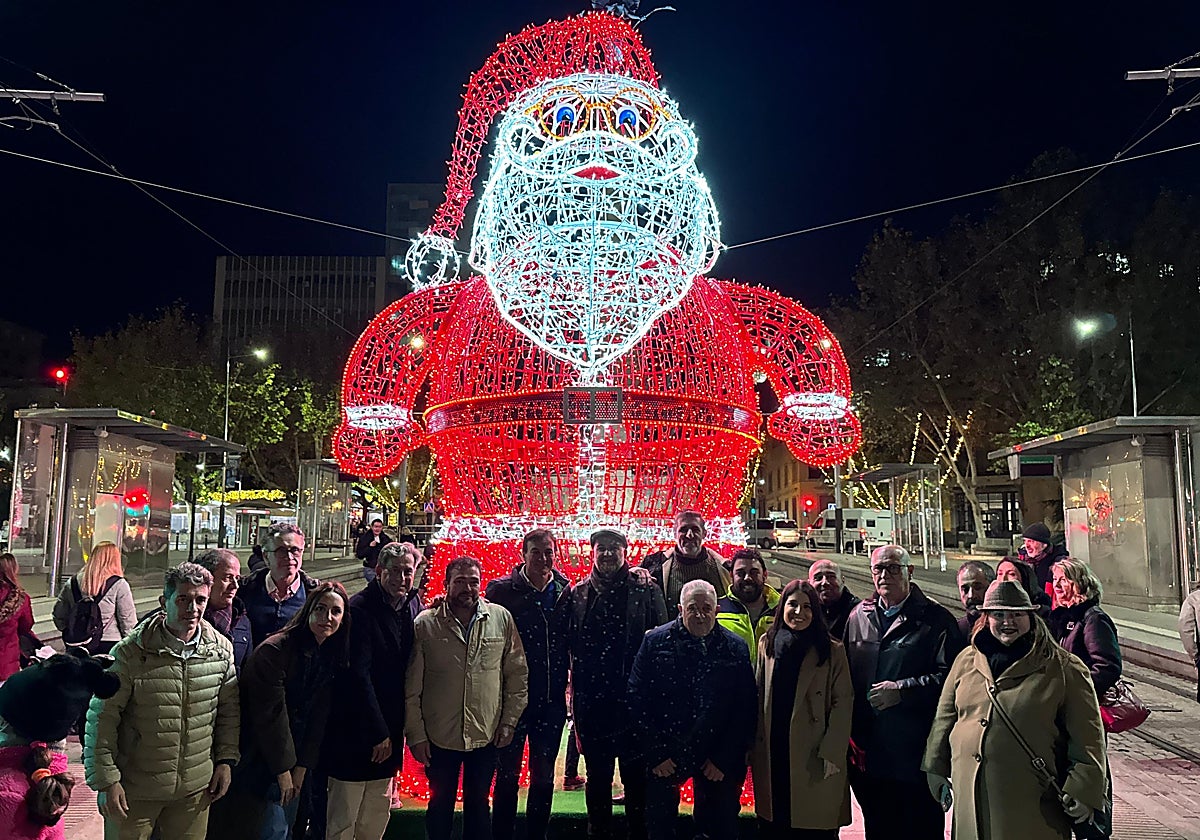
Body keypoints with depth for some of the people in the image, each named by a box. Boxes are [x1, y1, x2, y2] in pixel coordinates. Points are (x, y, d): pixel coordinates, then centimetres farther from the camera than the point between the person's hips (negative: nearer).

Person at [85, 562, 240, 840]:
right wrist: (106, 781, -10)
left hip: (196, 788, 3)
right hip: (135, 790, -3)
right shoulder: (131, 652, -15)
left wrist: (226, 760, 4)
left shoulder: (222, 649, -5)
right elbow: (102, 718, -10)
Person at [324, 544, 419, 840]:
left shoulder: (409, 608, 6)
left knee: (378, 816, 15)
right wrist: (378, 732, -17)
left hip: (387, 733, 7)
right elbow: (358, 675, -19)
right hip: (355, 734, -7)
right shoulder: (360, 608, -16)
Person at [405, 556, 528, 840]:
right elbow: (412, 687, -4)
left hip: (487, 735, 1)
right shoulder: (425, 624, -7)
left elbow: (517, 674, 2)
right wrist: (416, 735, -4)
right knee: (440, 805, 16)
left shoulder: (501, 619, -4)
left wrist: (509, 721, 0)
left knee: (478, 805, 17)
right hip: (439, 737, -1)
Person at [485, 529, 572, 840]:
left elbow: (571, 642, 9)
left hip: (551, 699, 3)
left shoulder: (566, 591, 3)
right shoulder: (502, 590, -7)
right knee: (507, 775, 8)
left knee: (544, 776, 13)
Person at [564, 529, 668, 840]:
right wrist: (576, 690, -1)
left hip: (634, 697, -2)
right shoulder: (578, 593, 6)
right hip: (591, 698, 2)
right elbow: (568, 643, 5)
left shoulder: (646, 591, 0)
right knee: (597, 776, 15)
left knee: (636, 774, 7)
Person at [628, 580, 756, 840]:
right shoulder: (655, 642, -3)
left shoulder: (736, 648, -1)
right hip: (663, 759, 0)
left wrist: (724, 759, -5)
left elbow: (744, 711, 0)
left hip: (717, 762, 0)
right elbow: (637, 701, -3)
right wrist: (654, 754, -8)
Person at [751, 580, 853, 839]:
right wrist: (754, 747, 7)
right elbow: (758, 698, 11)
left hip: (814, 760, -3)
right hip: (771, 757, 3)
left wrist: (831, 754, -10)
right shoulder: (766, 644, 7)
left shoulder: (832, 650, -3)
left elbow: (843, 703, -5)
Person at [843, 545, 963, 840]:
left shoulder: (935, 619, -6)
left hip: (918, 750, -4)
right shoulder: (859, 617, 9)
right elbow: (846, 677, 11)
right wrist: (851, 736, 6)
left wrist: (901, 690, -17)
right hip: (869, 751, 5)